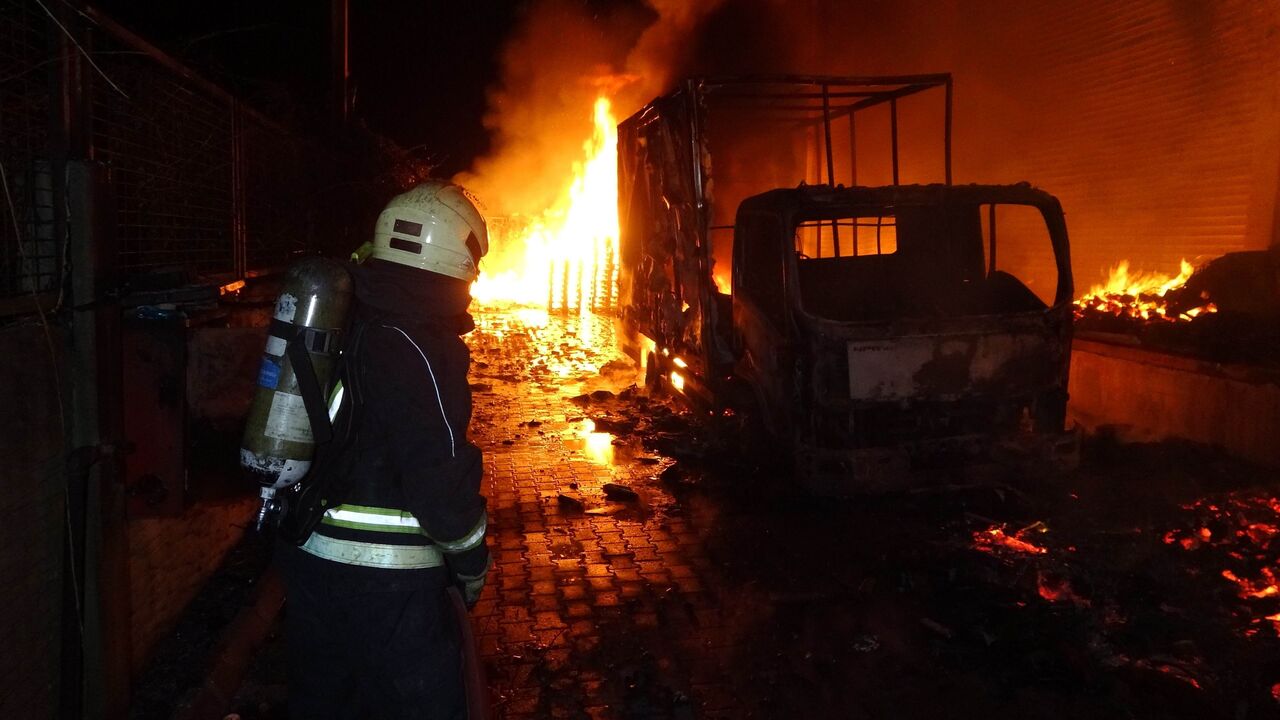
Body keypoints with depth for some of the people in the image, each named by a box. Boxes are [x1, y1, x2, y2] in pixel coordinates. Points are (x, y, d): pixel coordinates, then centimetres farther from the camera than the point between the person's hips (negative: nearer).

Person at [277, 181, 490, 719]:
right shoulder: (417, 350, -21)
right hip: (385, 580, -8)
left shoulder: (340, 319, 5)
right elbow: (439, 482, -21)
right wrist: (471, 566, -9)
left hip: (308, 555, 9)